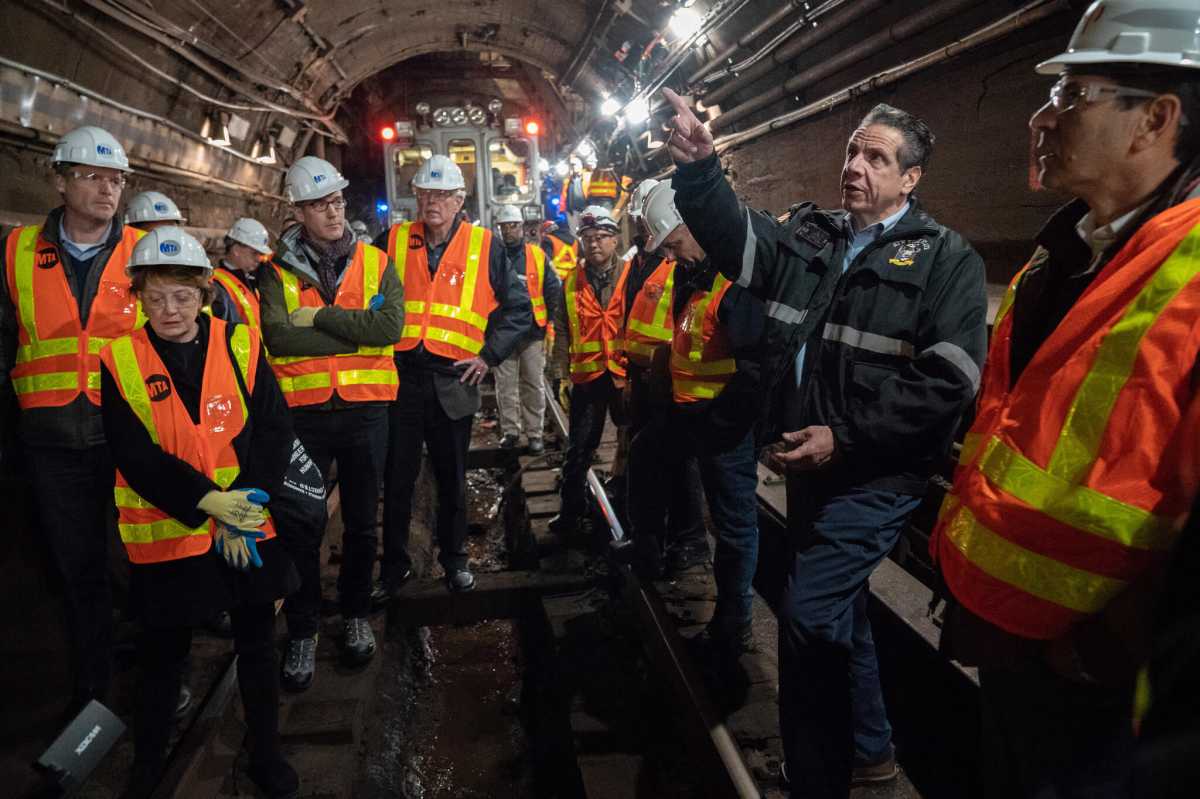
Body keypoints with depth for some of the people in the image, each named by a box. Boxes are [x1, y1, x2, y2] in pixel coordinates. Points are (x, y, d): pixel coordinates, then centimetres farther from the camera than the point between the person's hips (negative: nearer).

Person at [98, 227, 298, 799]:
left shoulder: (241, 345, -2)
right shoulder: (120, 360, -4)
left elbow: (274, 428, -6)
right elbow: (133, 453, -11)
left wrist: (247, 502, -16)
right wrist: (207, 501, -21)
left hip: (248, 528, 1)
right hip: (164, 533, -1)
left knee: (257, 643, 14)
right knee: (162, 654, 15)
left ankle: (266, 753, 34)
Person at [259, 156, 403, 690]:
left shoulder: (375, 262, 3)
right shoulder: (278, 271, 1)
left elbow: (390, 327, -14)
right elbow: (278, 337, -16)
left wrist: (321, 316, -14)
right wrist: (357, 336, -15)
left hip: (365, 410, 1)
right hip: (303, 411, -1)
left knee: (361, 521, 13)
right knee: (303, 525, 6)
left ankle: (356, 614, 32)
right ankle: (302, 630, 22)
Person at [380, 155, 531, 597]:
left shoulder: (485, 246, 0)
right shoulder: (394, 241, 3)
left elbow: (519, 307, 3)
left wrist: (489, 355, -4)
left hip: (454, 379, -1)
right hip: (400, 375, 1)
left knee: (452, 477, 13)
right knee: (397, 477, 9)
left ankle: (454, 558, 30)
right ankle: (394, 564, 24)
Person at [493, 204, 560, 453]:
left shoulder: (537, 255, 3)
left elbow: (553, 290, 6)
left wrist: (551, 325, 2)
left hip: (533, 332, 0)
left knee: (533, 385, 5)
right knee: (505, 385, 6)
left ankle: (535, 433, 13)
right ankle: (509, 431, 17)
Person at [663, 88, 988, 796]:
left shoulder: (946, 259, -7)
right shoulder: (808, 235, 10)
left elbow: (947, 380, -15)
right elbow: (736, 235, -7)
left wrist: (846, 438, -19)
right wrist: (699, 168, -25)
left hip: (876, 473, -6)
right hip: (810, 461, 6)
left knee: (809, 615, -10)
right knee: (840, 607, 19)